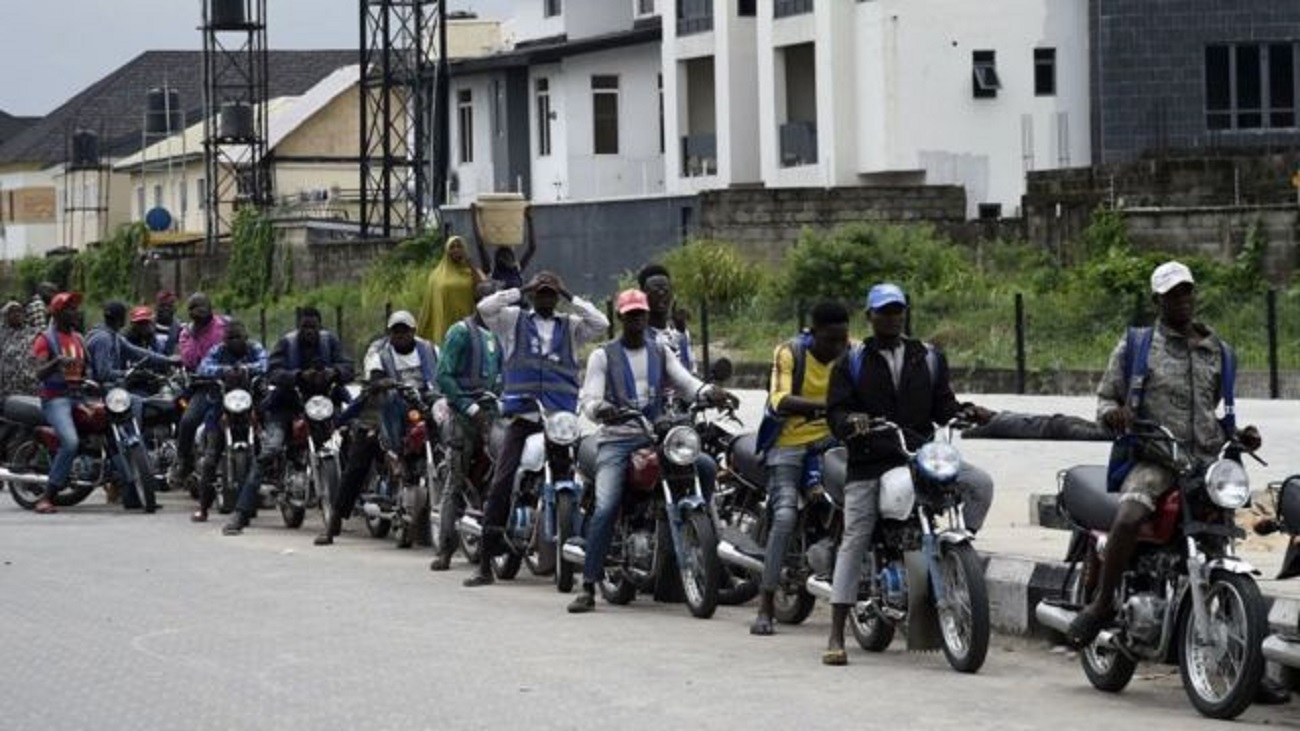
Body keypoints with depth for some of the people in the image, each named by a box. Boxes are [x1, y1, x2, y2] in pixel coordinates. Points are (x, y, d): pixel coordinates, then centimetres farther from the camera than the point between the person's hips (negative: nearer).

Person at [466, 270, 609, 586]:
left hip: (562, 419, 1)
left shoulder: (571, 326, 17)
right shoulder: (514, 320, 13)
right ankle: (485, 564, -7)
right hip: (522, 415, -1)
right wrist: (519, 293, 0)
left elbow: (600, 323, 2)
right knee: (500, 485, -9)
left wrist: (571, 298, 4)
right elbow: (485, 307, -2)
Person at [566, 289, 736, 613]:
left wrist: (708, 393, -19)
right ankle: (588, 586, -19)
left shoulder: (661, 353, 19)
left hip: (656, 437, 3)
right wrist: (601, 409, -26)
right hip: (616, 439, -3)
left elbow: (685, 379, 4)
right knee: (605, 508, -19)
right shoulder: (603, 355, 10)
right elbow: (589, 398, 0)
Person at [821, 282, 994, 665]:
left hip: (921, 453, 2)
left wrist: (967, 412, -9)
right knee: (854, 541, -8)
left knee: (981, 484, -18)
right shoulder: (852, 362, 8)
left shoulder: (928, 358, 15)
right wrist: (852, 422, -22)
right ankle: (836, 636, -8)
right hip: (869, 461, -2)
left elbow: (942, 406, 12)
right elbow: (835, 412, 1)